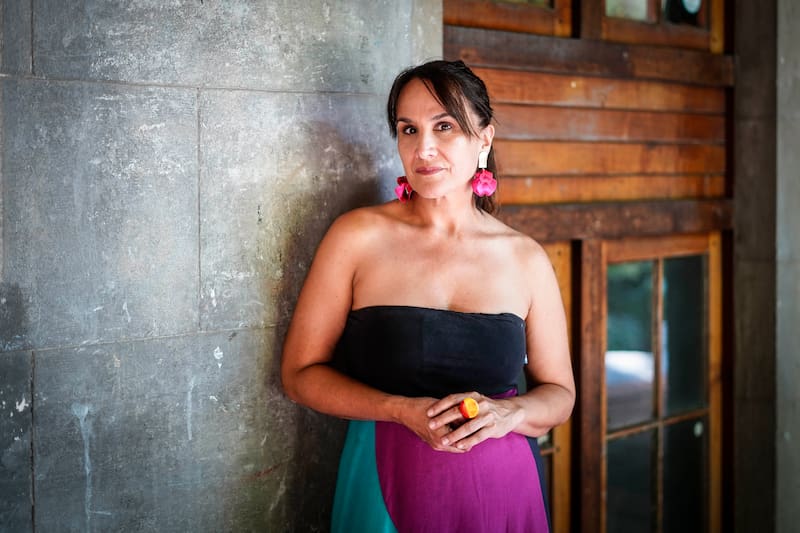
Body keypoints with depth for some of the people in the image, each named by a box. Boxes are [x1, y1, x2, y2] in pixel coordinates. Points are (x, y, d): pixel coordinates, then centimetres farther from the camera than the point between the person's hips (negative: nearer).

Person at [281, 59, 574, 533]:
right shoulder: (359, 235, -5)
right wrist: (403, 412, -17)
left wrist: (509, 413, -14)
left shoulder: (525, 258, 0)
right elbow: (301, 373, -4)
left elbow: (560, 394, 8)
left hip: (505, 492, 2)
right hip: (390, 491, -2)